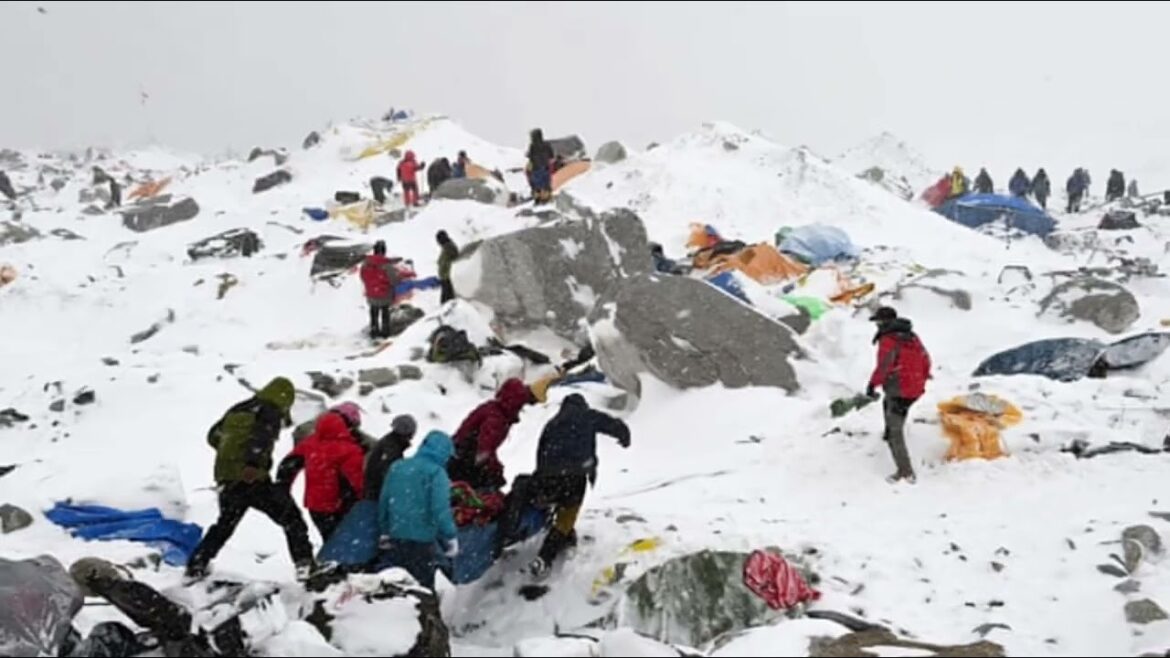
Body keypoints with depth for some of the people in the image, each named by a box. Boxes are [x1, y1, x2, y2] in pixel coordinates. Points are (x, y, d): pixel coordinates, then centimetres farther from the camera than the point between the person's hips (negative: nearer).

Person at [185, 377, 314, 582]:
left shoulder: (238, 409, 18)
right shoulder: (271, 413, -3)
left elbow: (214, 436, 23)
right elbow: (260, 438, -23)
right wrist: (252, 463, -36)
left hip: (226, 476, 7)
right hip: (253, 479, -7)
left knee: (225, 524, 26)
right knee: (291, 517, 2)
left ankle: (196, 566, 27)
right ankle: (304, 563, -6)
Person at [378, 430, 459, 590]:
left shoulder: (397, 467, 8)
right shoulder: (436, 473, -13)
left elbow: (383, 502, 13)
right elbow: (441, 509, -19)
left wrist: (385, 531, 23)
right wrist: (450, 538, -10)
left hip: (395, 537, 6)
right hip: (421, 539, -6)